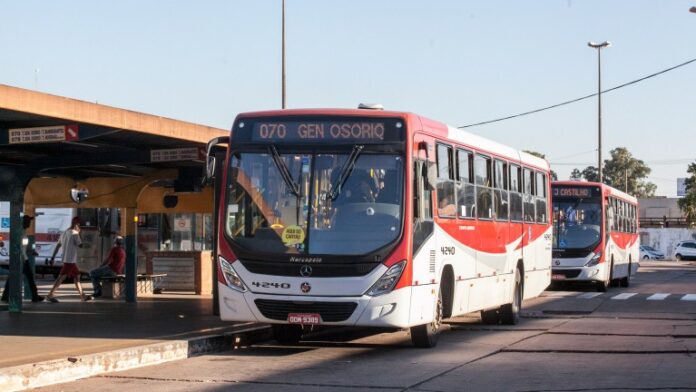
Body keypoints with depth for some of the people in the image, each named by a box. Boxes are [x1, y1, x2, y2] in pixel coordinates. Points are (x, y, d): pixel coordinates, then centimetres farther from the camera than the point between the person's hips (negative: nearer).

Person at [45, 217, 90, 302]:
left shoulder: (64, 233, 13)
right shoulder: (75, 233, -11)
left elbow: (58, 245, 12)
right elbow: (80, 245, -6)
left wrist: (53, 257, 12)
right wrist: (79, 233, 4)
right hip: (70, 260, -9)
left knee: (77, 276, 15)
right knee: (61, 278, -10)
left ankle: (83, 296, 19)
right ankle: (50, 295, -14)